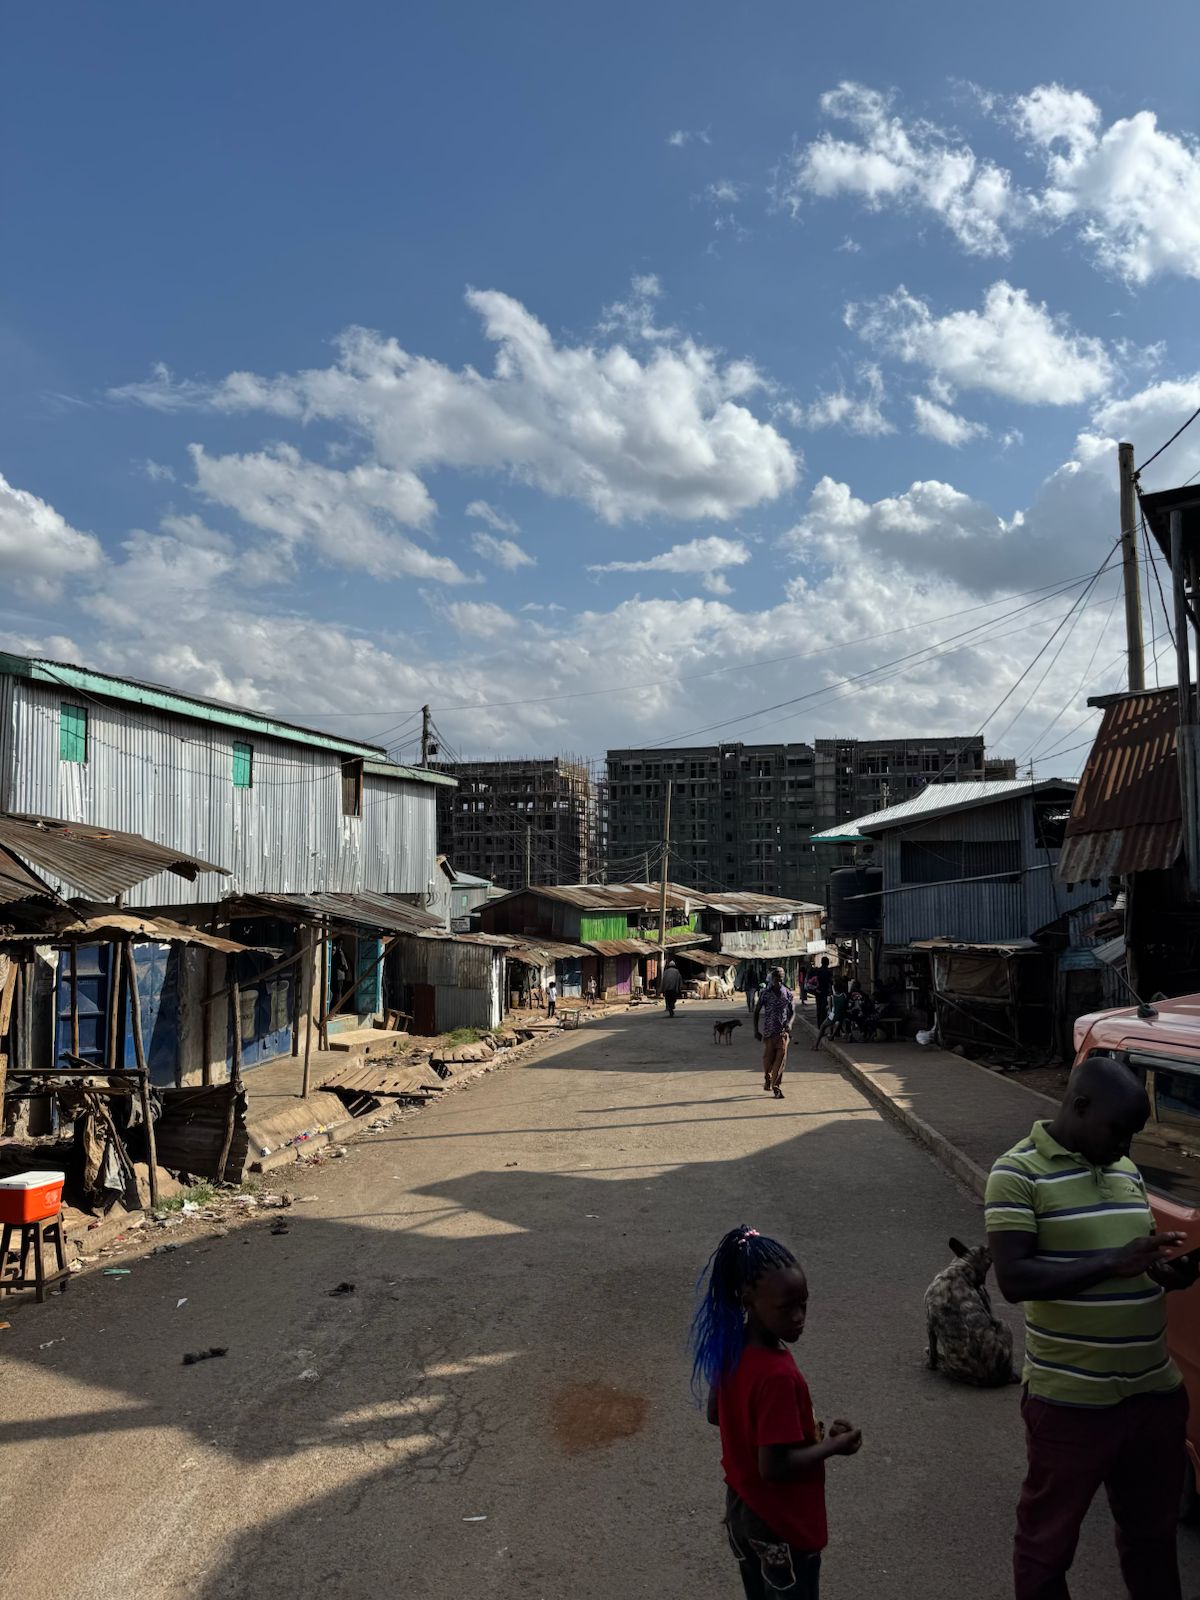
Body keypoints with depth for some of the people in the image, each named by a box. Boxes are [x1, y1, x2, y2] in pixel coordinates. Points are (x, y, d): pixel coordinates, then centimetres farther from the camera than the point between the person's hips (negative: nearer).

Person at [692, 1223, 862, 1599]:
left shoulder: (730, 1347, -9)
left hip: (741, 1509, 7)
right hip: (783, 1526, -7)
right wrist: (832, 1445, -16)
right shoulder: (778, 1375, -34)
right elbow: (773, 1467, -29)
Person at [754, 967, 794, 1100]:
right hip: (768, 1031, -1)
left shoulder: (788, 993, 1)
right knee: (768, 1058, 7)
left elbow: (792, 1011, 12)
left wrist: (789, 1023, -7)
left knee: (781, 1058, -11)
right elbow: (756, 1012, 3)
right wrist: (756, 1030, -2)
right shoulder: (765, 994, -4)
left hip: (783, 1031, 1)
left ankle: (776, 1086, -9)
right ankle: (767, 1079, 35)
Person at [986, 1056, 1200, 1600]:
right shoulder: (1018, 1172, -16)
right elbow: (1014, 1279, -22)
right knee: (1047, 1540, 12)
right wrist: (1113, 1262, -28)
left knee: (1153, 1531, 25)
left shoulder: (1126, 1170, 7)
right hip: (1071, 1402, -6)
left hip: (1155, 1391, 7)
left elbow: (1140, 1263, 18)